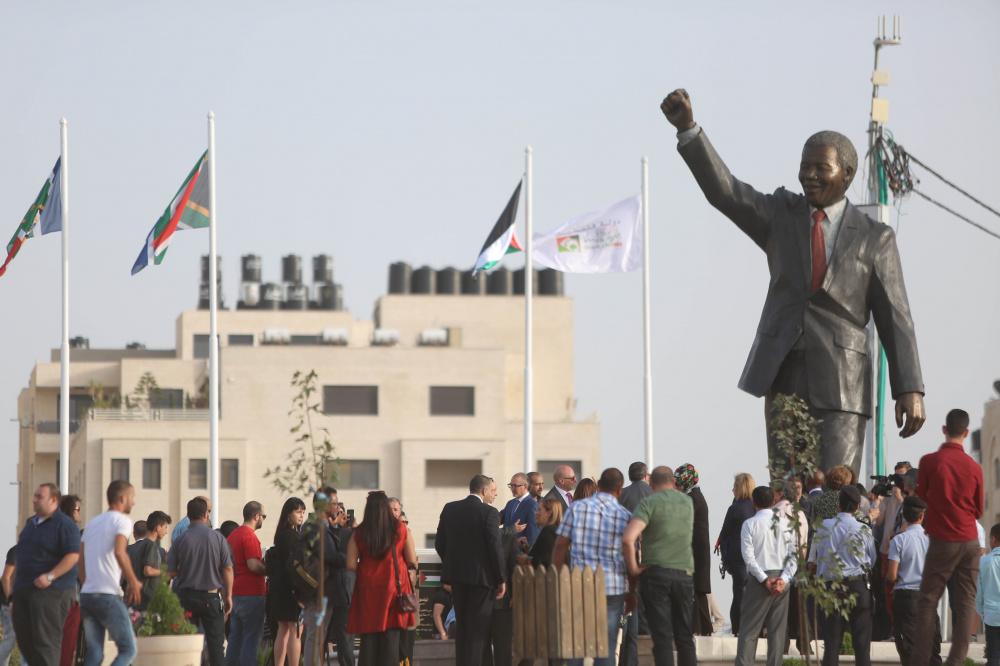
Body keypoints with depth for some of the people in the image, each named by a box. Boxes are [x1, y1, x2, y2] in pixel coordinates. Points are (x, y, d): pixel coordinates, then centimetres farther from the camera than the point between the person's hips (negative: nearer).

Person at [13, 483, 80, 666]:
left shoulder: (65, 525, -9)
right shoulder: (31, 523, 18)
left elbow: (73, 555, -17)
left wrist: (50, 577, -24)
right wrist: (17, 576, 20)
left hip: (50, 590, -9)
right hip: (24, 589, 9)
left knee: (46, 639, -12)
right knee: (24, 636, 9)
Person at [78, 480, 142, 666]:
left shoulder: (92, 523, 19)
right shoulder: (122, 520, -4)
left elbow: (80, 561, 19)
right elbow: (119, 552, -20)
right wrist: (134, 582, -11)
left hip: (86, 595, 7)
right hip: (108, 595, -7)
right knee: (128, 650, -2)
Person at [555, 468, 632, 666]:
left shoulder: (577, 508, 1)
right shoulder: (625, 516, 1)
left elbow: (560, 546, -1)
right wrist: (632, 594, 13)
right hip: (613, 588, 0)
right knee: (606, 648, 4)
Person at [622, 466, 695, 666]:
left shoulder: (649, 503, -6)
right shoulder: (687, 502, 10)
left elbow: (628, 539, -18)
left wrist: (633, 567, -7)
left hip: (655, 573, -4)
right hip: (684, 573, 4)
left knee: (662, 638, -3)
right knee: (685, 638, 11)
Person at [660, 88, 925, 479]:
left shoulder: (875, 239, 3)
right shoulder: (781, 215, 9)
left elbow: (895, 319, 1)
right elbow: (722, 190, -4)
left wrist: (910, 389, -8)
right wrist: (687, 127, -18)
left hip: (841, 387, -3)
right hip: (784, 380, 3)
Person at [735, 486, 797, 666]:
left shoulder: (750, 524, -3)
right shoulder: (786, 523, 6)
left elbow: (748, 556, -10)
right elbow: (794, 555, 0)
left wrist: (765, 580, -10)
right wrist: (783, 579, -5)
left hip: (759, 578, -3)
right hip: (782, 579, 3)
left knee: (749, 630, -2)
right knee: (777, 630, 7)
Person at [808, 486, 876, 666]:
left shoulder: (824, 528, -1)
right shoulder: (864, 530, -5)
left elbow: (812, 563, 4)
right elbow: (873, 562, 4)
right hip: (858, 587, -1)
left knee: (831, 644, 4)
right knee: (861, 644, 3)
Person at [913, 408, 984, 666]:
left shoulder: (929, 461, -8)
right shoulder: (974, 467, 0)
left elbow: (920, 499, 4)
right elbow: (978, 510, 10)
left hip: (942, 540, -2)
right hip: (970, 541, 2)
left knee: (928, 600, 4)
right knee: (966, 602, 5)